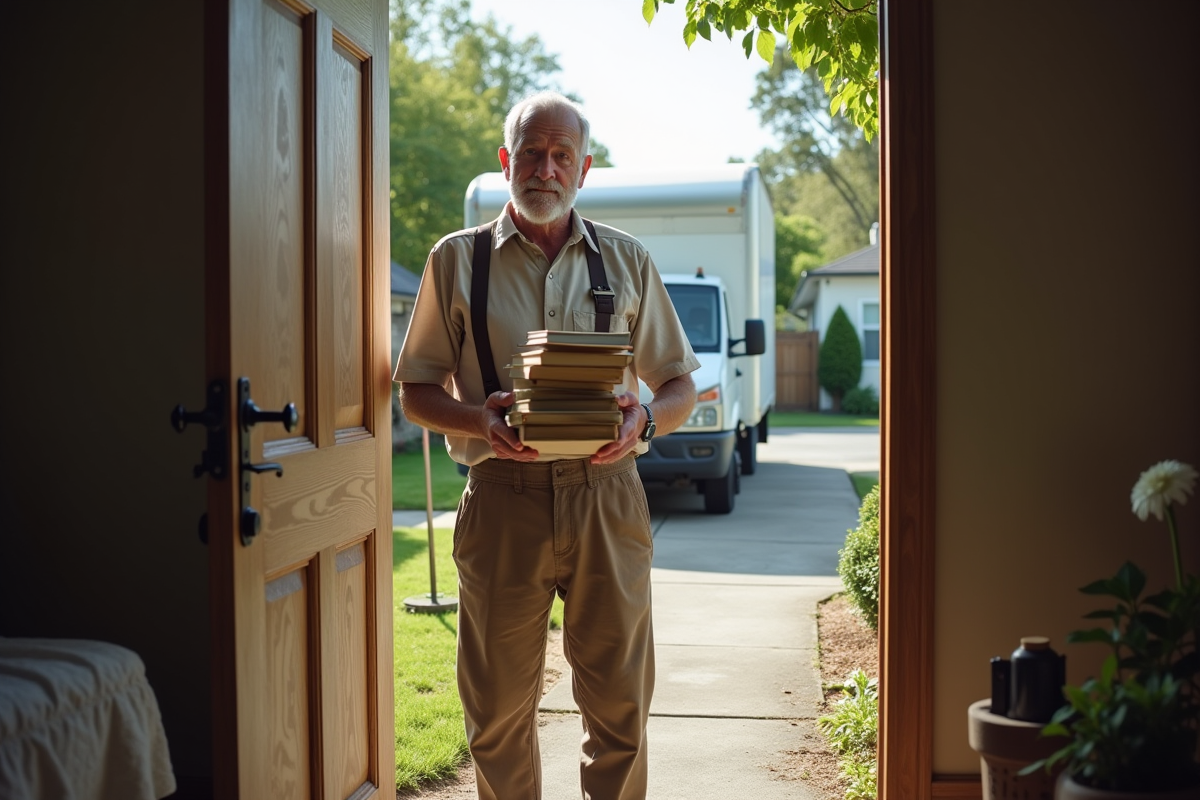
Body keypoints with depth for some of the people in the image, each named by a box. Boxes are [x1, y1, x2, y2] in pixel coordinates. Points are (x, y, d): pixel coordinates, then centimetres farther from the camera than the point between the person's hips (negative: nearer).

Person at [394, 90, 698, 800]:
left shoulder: (627, 261, 13)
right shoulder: (458, 260, 9)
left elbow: (681, 385, 15)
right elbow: (417, 390, 9)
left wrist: (645, 417, -8)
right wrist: (476, 419, -12)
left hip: (606, 495, 1)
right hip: (503, 501, -1)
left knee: (620, 700, 3)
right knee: (500, 704, 6)